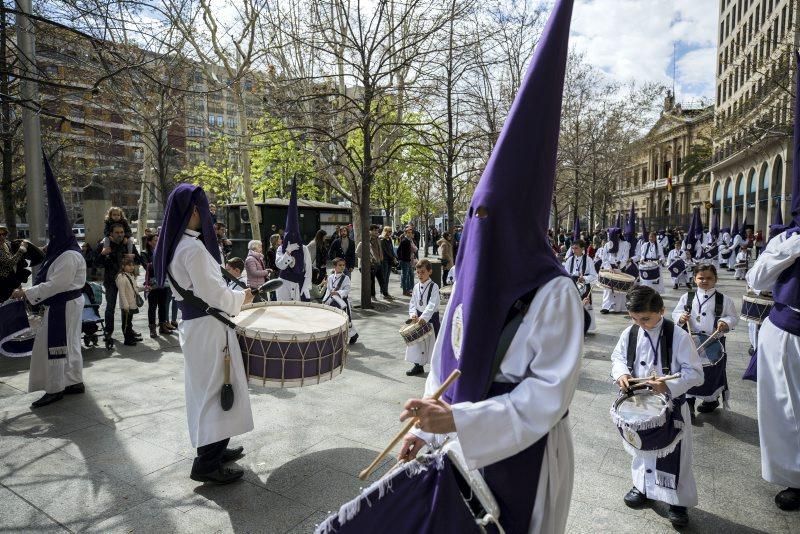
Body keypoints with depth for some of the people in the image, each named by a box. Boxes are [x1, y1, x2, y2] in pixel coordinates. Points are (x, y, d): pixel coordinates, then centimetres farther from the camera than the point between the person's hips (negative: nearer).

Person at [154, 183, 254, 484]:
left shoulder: (175, 244, 10)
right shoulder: (193, 247, -21)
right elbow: (212, 291, -21)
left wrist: (231, 298, 15)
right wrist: (241, 298, -5)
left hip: (192, 323, 10)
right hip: (207, 327, -10)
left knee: (206, 389, 19)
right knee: (214, 390, 0)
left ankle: (213, 448, 34)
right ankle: (207, 463, 11)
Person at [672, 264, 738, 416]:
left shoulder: (724, 299, -3)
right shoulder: (687, 297, 0)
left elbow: (734, 317, 4)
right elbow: (675, 312, 5)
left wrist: (725, 323, -16)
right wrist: (681, 317, -16)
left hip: (715, 343, -1)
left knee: (713, 372, 11)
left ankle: (711, 399, 34)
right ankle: (688, 400, 18)